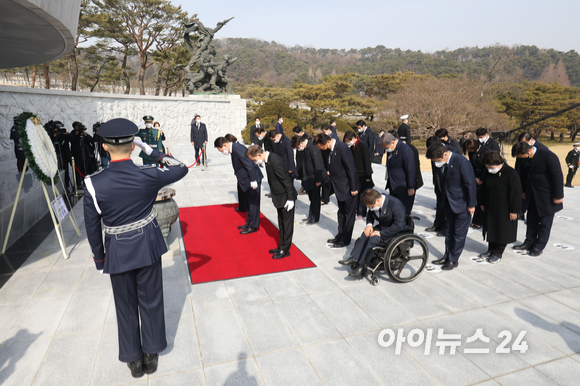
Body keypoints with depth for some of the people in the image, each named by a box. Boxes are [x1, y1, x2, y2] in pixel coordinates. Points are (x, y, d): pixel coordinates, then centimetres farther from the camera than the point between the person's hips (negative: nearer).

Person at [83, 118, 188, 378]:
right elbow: (181, 168, 1)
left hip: (118, 252, 0)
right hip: (148, 246, 1)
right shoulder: (149, 176, -17)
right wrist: (151, 150, 2)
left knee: (126, 306, 19)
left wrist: (99, 258, 7)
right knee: (151, 302, 18)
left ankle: (134, 359, 36)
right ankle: (151, 355, 35)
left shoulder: (94, 184, -17)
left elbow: (92, 227, -8)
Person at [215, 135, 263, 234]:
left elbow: (249, 165, -25)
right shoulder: (235, 148, 9)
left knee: (253, 203, 1)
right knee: (248, 203, 20)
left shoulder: (238, 148, -22)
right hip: (247, 181, 10)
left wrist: (253, 181, -23)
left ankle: (253, 226, 12)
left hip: (253, 179, -10)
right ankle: (249, 223, 33)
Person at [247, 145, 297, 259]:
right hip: (280, 198, 10)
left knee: (287, 224, 4)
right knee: (281, 224, 19)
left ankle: (285, 250, 16)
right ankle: (281, 246, 32)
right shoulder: (269, 159, 4)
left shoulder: (275, 161, -26)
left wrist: (290, 199, -21)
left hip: (286, 198, -10)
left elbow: (286, 180, -24)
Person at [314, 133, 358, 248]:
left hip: (347, 187, -9)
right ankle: (341, 236, 34)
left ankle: (345, 240, 15)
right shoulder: (331, 149, 2)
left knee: (348, 214, 5)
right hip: (340, 187, 9)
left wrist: (353, 188, -19)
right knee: (341, 213, 20)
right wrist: (331, 172, 0)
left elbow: (351, 169, -22)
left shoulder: (342, 149, -24)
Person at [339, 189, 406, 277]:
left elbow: (399, 226, -31)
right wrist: (369, 224, -7)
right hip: (382, 226, 8)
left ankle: (360, 267, -20)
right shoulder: (374, 204, -6)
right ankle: (354, 259, -11)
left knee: (374, 238, -26)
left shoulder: (395, 205, -28)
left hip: (395, 232, -8)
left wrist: (381, 233, -28)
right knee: (366, 234, -15)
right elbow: (370, 214, 14)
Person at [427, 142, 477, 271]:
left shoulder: (462, 162, -24)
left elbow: (470, 184, -19)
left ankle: (453, 260, 19)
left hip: (462, 204, -7)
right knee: (449, 231, 18)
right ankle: (447, 256, 31)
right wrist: (444, 200, 10)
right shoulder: (444, 163, -2)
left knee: (459, 233, 6)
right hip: (449, 202, 7)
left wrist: (471, 204, -15)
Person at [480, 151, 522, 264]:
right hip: (490, 208, 7)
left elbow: (516, 194, -16)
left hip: (504, 210, -6)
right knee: (490, 229, 14)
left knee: (502, 231, 6)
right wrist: (483, 204, 17)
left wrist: (514, 211, -15)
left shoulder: (510, 173, -18)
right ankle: (491, 250, 29)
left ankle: (498, 253, 19)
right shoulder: (488, 173, 2)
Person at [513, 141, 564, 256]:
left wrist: (558, 196, -16)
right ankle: (529, 242, 26)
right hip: (533, 196, 6)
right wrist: (524, 191, 12)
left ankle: (539, 246, 17)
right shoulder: (526, 159, -2)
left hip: (547, 197, -6)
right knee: (531, 220, 15)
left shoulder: (548, 156, -21)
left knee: (545, 223, 7)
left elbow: (558, 176, -18)